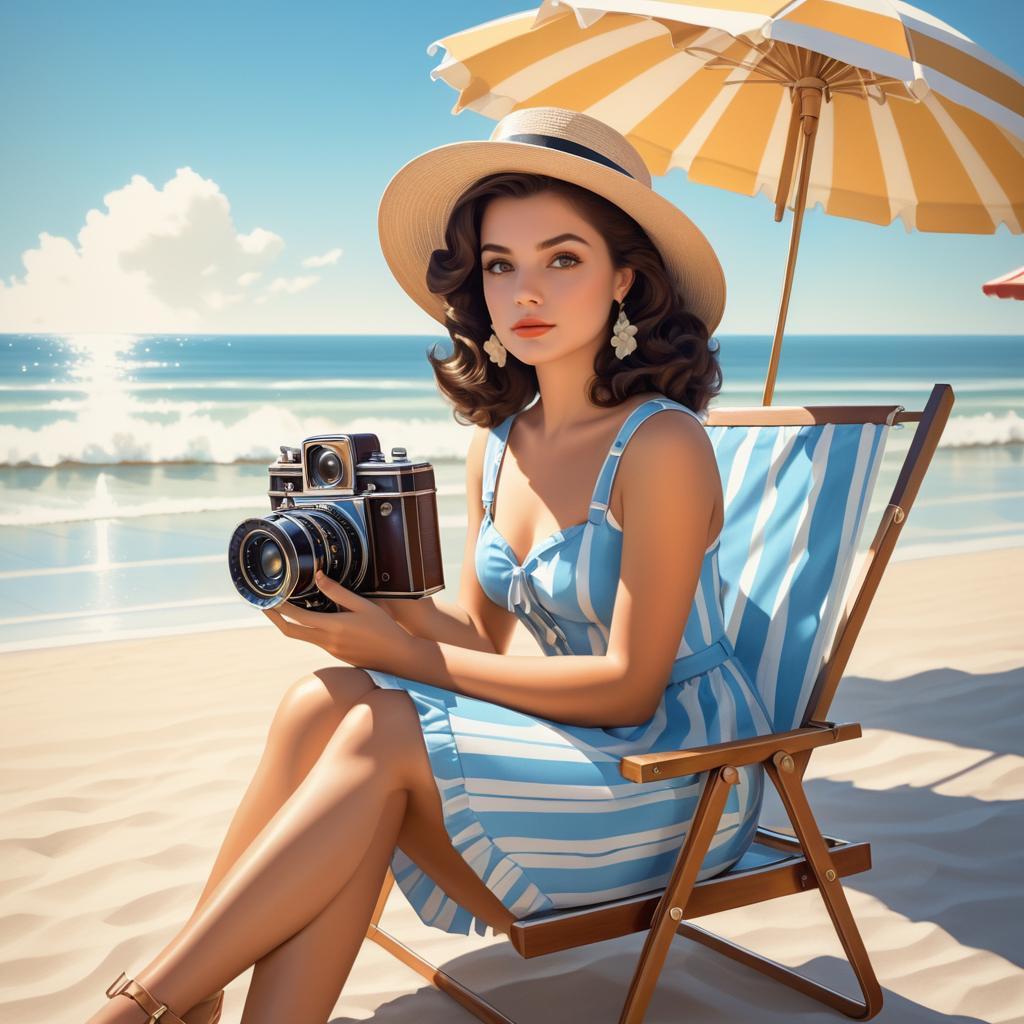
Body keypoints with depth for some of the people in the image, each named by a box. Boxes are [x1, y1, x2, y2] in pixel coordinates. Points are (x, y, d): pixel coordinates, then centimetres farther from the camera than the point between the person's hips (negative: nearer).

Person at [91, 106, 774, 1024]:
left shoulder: (661, 444, -18)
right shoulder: (496, 444, 5)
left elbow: (629, 686, -18)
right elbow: (483, 637, 7)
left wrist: (407, 656, -19)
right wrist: (384, 597, -14)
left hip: (687, 766, -6)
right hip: (574, 739, 6)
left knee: (378, 733, -25)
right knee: (325, 700, -20)